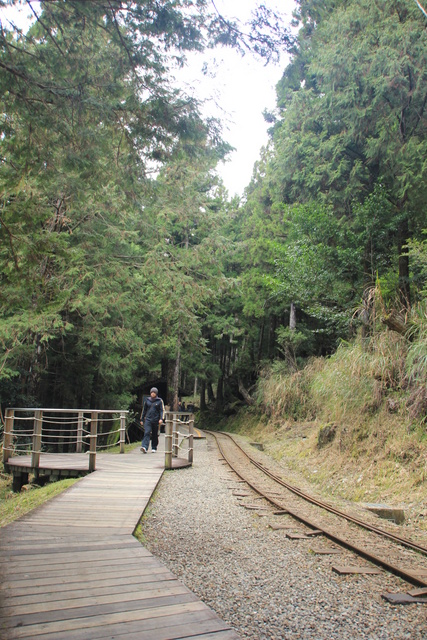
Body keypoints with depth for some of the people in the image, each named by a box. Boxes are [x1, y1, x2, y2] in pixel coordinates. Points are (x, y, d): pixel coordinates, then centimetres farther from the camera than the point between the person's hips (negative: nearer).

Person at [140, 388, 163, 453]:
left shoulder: (159, 401, 2)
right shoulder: (147, 400, 9)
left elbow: (161, 410, -2)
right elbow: (144, 410, 16)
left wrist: (161, 419, -16)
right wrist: (142, 419, 16)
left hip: (156, 420, -1)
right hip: (148, 419, 1)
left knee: (155, 435, 8)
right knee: (147, 433, -14)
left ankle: (154, 448, 20)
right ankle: (144, 447, -23)